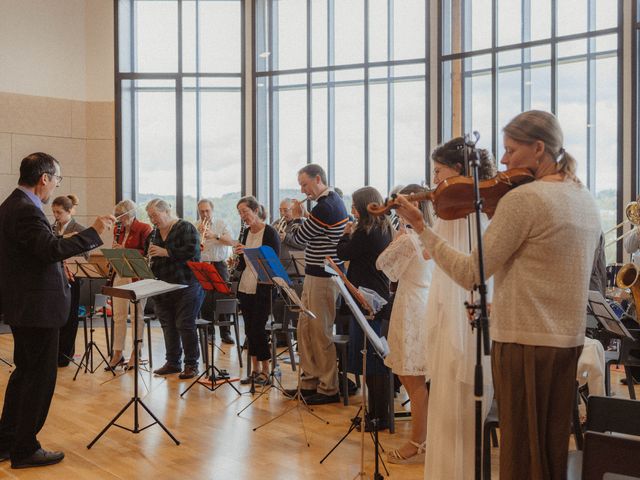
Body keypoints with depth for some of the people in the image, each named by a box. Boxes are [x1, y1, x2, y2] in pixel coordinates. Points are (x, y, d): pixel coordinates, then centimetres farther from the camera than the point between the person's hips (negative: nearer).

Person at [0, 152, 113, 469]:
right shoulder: (26, 211, -21)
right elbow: (52, 249, -32)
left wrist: (58, 270, 23)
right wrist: (94, 232, -25)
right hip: (37, 306, -11)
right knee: (40, 377, 0)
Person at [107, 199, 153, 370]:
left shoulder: (144, 228, -8)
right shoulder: (118, 229, 12)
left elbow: (147, 253, -13)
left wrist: (125, 250, -21)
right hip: (120, 274, 6)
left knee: (136, 315, 0)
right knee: (118, 315, 8)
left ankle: (135, 354, 9)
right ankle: (118, 354, 16)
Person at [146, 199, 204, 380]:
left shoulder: (186, 228, -7)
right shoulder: (154, 234, 14)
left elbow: (191, 251, -20)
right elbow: (149, 255, 22)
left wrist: (164, 252, -21)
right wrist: (150, 254, -1)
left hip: (186, 285, -7)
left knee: (185, 325, -5)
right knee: (167, 326, 9)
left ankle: (191, 364, 5)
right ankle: (173, 362, 20)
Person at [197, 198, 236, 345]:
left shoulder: (221, 224, 7)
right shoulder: (194, 227, 8)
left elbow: (231, 242, -6)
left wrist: (215, 236, -18)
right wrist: (198, 232, -13)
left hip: (219, 265, 0)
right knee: (204, 301, -1)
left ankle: (225, 333, 5)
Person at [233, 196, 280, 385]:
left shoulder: (269, 232, -9)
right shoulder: (246, 232, 11)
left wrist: (249, 251, -24)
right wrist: (238, 255, -7)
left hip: (262, 288, -7)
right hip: (245, 288, 7)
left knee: (258, 328, -5)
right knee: (249, 329, 9)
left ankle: (265, 371, 8)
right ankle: (255, 370, 18)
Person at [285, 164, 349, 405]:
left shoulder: (325, 206, -20)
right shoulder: (333, 199, 13)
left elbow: (299, 237, -13)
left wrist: (294, 217, 4)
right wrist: (304, 216, 11)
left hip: (323, 278, -10)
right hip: (316, 275, 10)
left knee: (321, 333, -2)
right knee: (305, 329, 15)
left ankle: (328, 389, 7)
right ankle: (310, 381, 23)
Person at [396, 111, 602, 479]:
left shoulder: (523, 198, -17)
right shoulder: (586, 200, 10)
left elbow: (470, 274, -16)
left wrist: (422, 228, -8)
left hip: (525, 341, -8)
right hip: (570, 339, 8)